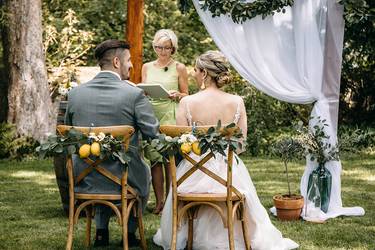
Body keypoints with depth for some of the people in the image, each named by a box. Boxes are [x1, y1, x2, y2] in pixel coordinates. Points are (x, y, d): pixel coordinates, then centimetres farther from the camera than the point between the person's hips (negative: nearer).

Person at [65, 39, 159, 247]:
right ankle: (130, 232, 37)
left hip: (84, 181, 3)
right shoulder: (134, 94, -16)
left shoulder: (75, 93, -3)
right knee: (144, 171, 33)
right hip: (124, 181, -3)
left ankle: (101, 231, 34)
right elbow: (154, 134, -10)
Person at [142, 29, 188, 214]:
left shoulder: (179, 68, 5)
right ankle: (159, 201, 5)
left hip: (171, 117, -3)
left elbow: (186, 95, 9)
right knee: (154, 159, 0)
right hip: (151, 115, 3)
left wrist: (176, 95, -12)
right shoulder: (147, 67, 14)